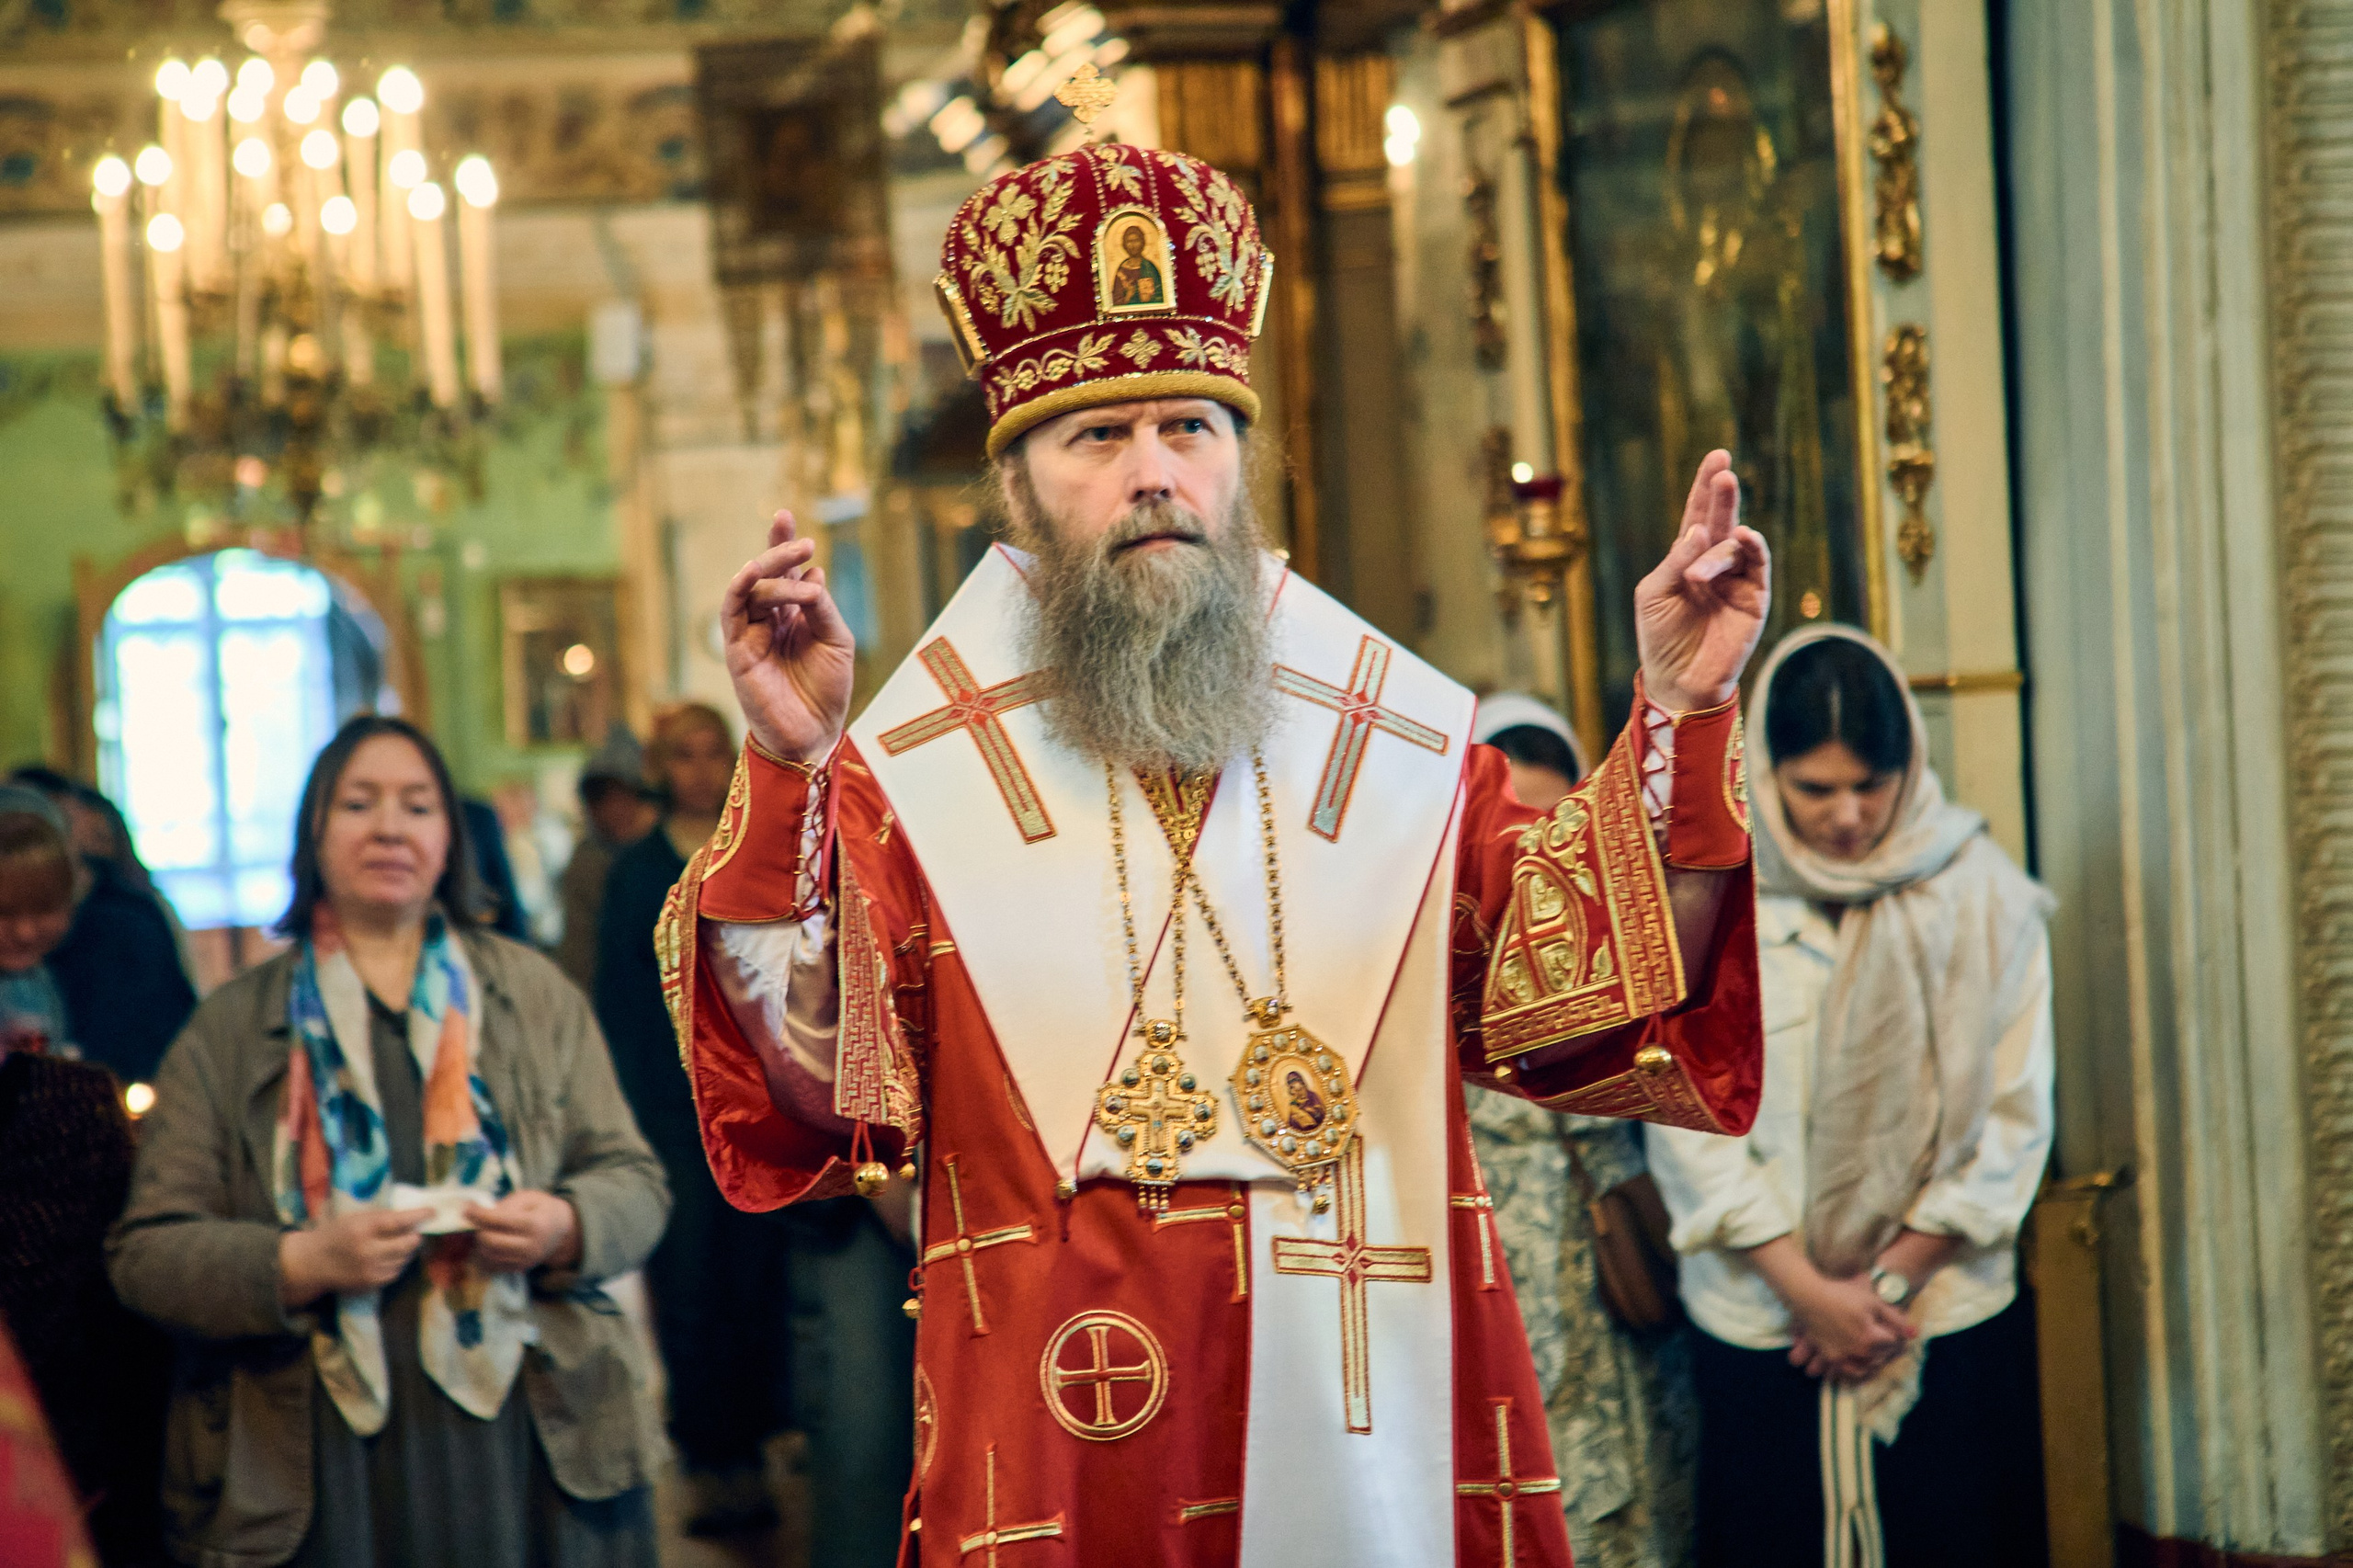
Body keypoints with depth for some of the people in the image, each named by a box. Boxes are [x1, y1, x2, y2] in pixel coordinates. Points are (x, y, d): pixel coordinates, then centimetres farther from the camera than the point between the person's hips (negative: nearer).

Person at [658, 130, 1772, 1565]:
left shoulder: (1403, 743, 8)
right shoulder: (907, 780, 0)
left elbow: (1575, 1008, 1)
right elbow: (812, 1091, -11)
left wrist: (1680, 718, -6)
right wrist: (787, 771, -20)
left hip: (1382, 1418, 2)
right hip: (1066, 1436, -2)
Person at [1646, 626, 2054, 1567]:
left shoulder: (1982, 894, 0)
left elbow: (2013, 1114, -2)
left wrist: (1891, 1277, -8)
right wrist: (1808, 1289, -11)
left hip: (1951, 1316, 0)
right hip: (1762, 1328, 0)